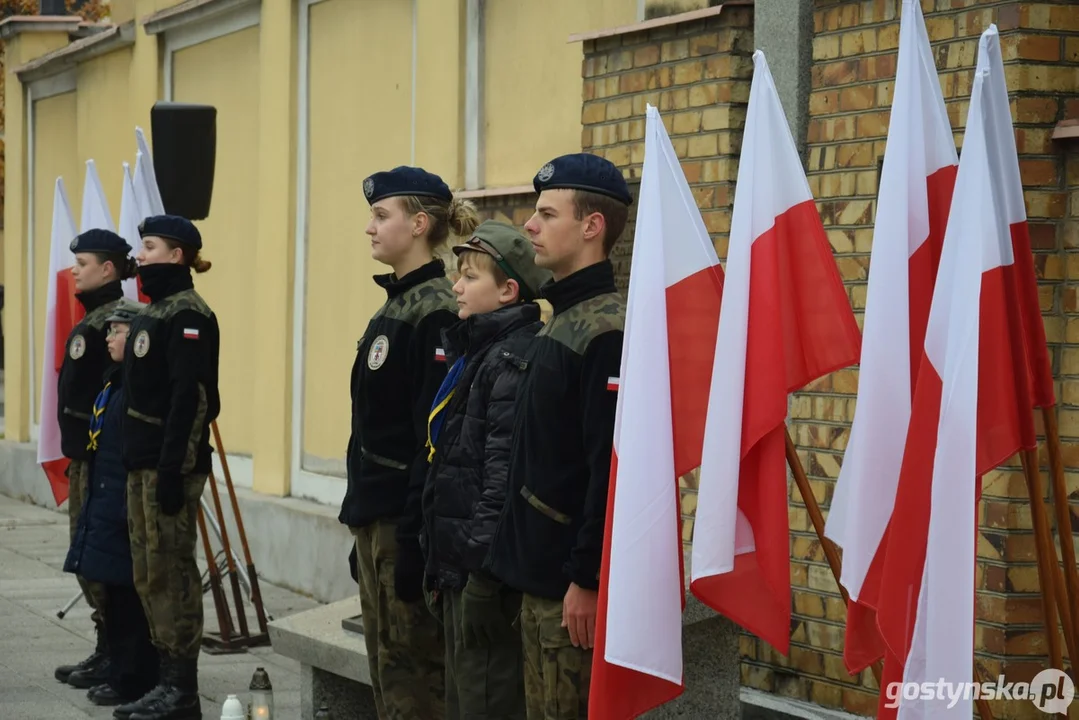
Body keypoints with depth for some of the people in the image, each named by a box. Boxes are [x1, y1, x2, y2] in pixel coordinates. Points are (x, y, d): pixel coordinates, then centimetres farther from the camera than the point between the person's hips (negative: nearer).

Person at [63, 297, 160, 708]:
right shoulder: (116, 380, 15)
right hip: (105, 505, 10)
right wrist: (94, 503, 21)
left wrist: (131, 511, -23)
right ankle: (121, 675, 22)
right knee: (115, 597, 14)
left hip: (126, 508, -10)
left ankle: (134, 682, 3)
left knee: (128, 599, -4)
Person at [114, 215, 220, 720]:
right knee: (148, 575, 11)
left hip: (171, 463, -10)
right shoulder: (152, 314, 17)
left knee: (170, 573, -6)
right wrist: (136, 460, 17)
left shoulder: (188, 315, -12)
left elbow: (190, 398, -19)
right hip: (143, 460, 10)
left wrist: (173, 469, -23)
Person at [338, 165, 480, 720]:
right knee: (385, 662, 14)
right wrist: (361, 512, 18)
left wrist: (414, 539, -22)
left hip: (406, 517, -10)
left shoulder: (437, 312, -16)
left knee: (412, 672, -3)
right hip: (374, 510, 10)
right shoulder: (394, 304, 14)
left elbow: (436, 439, -21)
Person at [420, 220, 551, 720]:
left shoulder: (514, 359, -17)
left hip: (488, 566, -10)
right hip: (458, 564, 10)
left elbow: (505, 469, -23)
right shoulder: (473, 350, 15)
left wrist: (482, 559, -23)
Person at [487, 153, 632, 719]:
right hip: (539, 570, 10)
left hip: (573, 580, -10)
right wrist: (528, 565, 18)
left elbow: (611, 468, -23)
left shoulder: (607, 330, -17)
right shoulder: (561, 320, 14)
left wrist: (586, 579, -23)